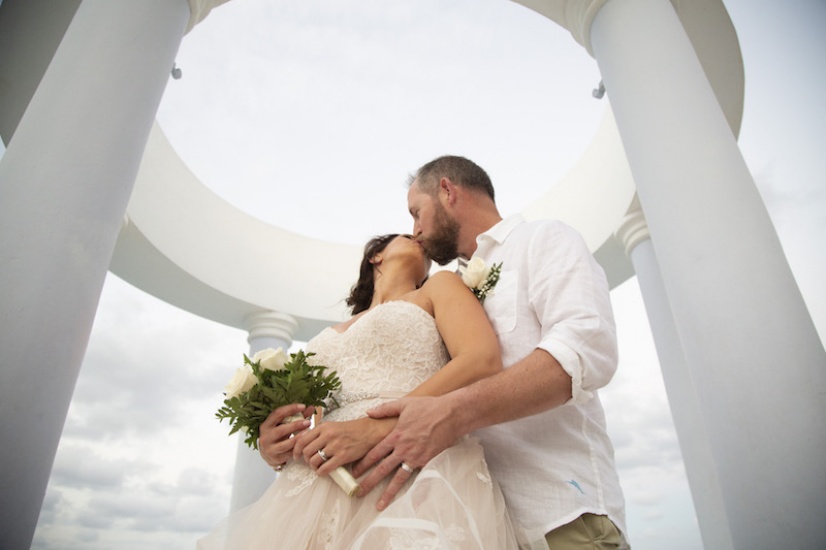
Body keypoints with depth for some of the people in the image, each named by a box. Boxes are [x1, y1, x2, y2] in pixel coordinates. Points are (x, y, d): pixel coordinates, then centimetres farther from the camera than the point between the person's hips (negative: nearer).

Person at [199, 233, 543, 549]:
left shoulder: (440, 287, 13)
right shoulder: (331, 336, 26)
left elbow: (484, 362, -7)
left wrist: (376, 427, -17)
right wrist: (275, 450, -1)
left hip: (414, 474, -4)